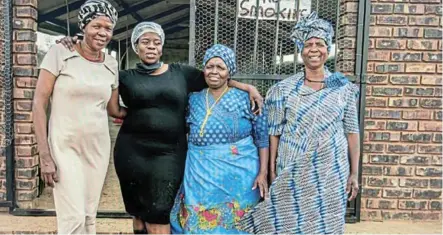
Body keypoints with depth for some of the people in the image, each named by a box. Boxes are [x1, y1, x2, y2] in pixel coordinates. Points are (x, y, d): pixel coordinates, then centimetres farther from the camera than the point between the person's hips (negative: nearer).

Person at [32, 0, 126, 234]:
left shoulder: (111, 65, 6)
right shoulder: (60, 53, -8)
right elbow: (39, 103, -9)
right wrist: (45, 155, -13)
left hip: (98, 147, 5)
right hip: (65, 146, -4)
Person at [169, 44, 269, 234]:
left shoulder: (246, 98, -2)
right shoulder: (193, 99, 8)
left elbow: (263, 138, -2)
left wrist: (263, 172, -7)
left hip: (238, 176, -2)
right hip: (201, 176, 3)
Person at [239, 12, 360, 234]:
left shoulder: (343, 88, 2)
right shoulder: (284, 89, -1)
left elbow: (351, 131, 3)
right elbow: (274, 133, 0)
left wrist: (354, 172, 1)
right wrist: (272, 172, -2)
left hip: (331, 171, 1)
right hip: (292, 172, 0)